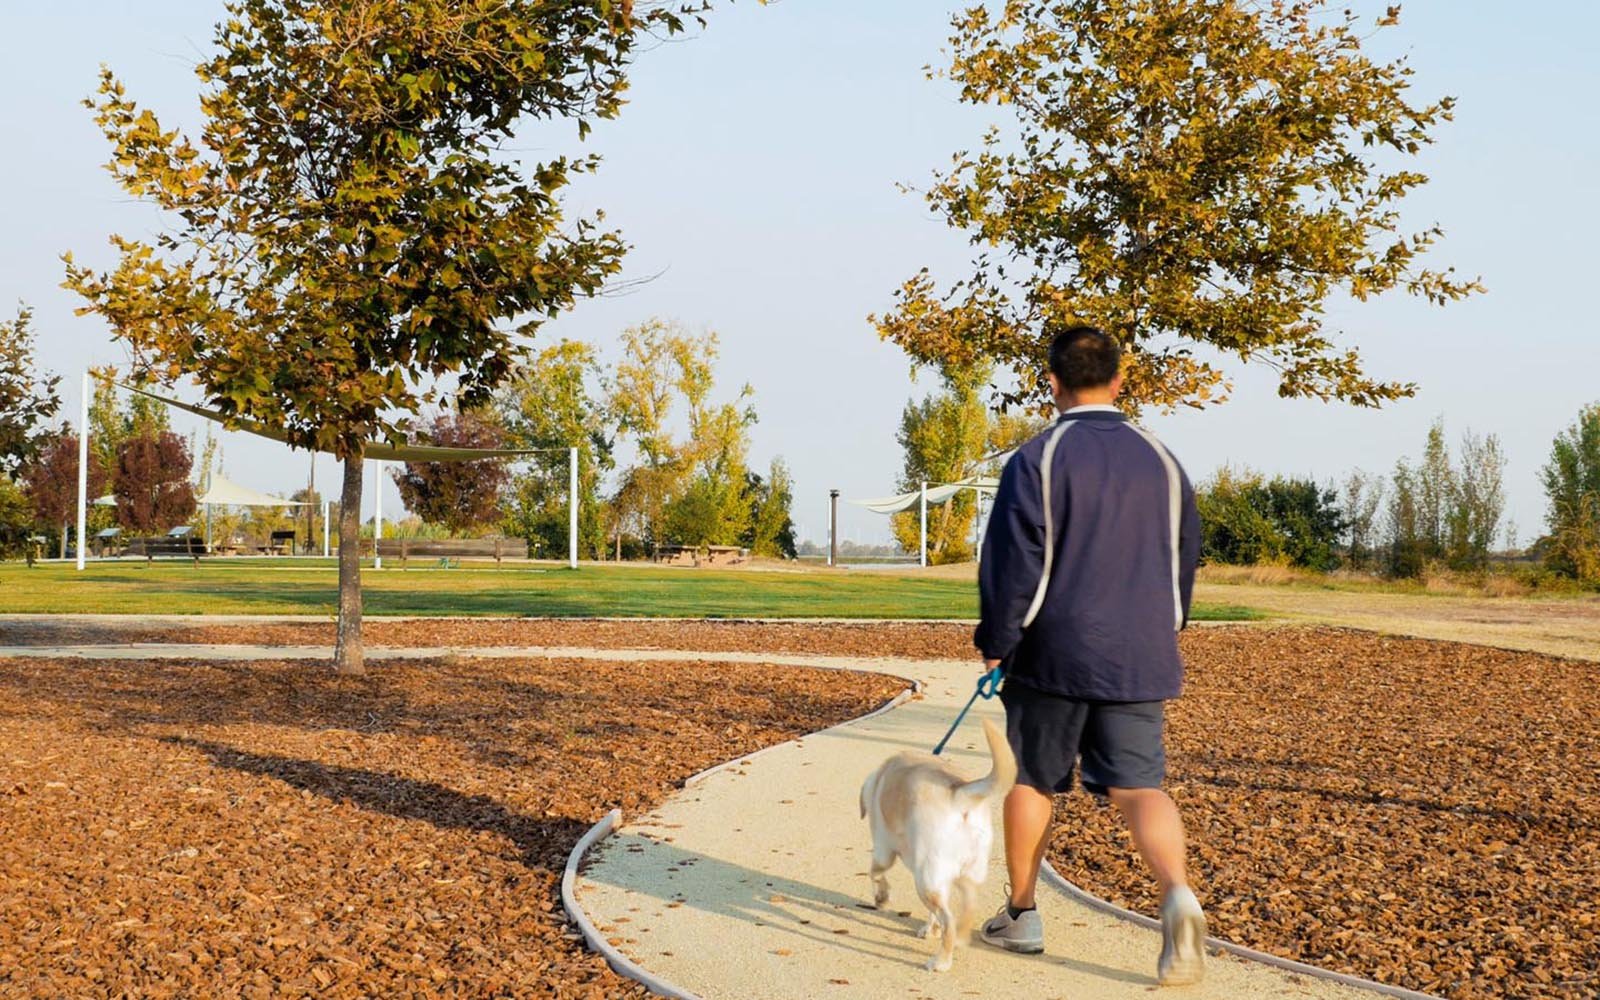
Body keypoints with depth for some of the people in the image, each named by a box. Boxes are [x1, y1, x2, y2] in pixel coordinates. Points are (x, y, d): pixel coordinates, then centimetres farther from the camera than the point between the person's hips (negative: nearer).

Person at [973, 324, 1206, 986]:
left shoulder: (1037, 459, -7)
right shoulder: (1160, 461, 7)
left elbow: (1012, 562, -10)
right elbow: (1184, 559, 14)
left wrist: (995, 645, 0)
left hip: (1053, 654, -3)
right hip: (1138, 659, 3)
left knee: (1031, 783, 12)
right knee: (1139, 785, 1)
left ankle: (1022, 915, 23)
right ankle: (1178, 895, -24)